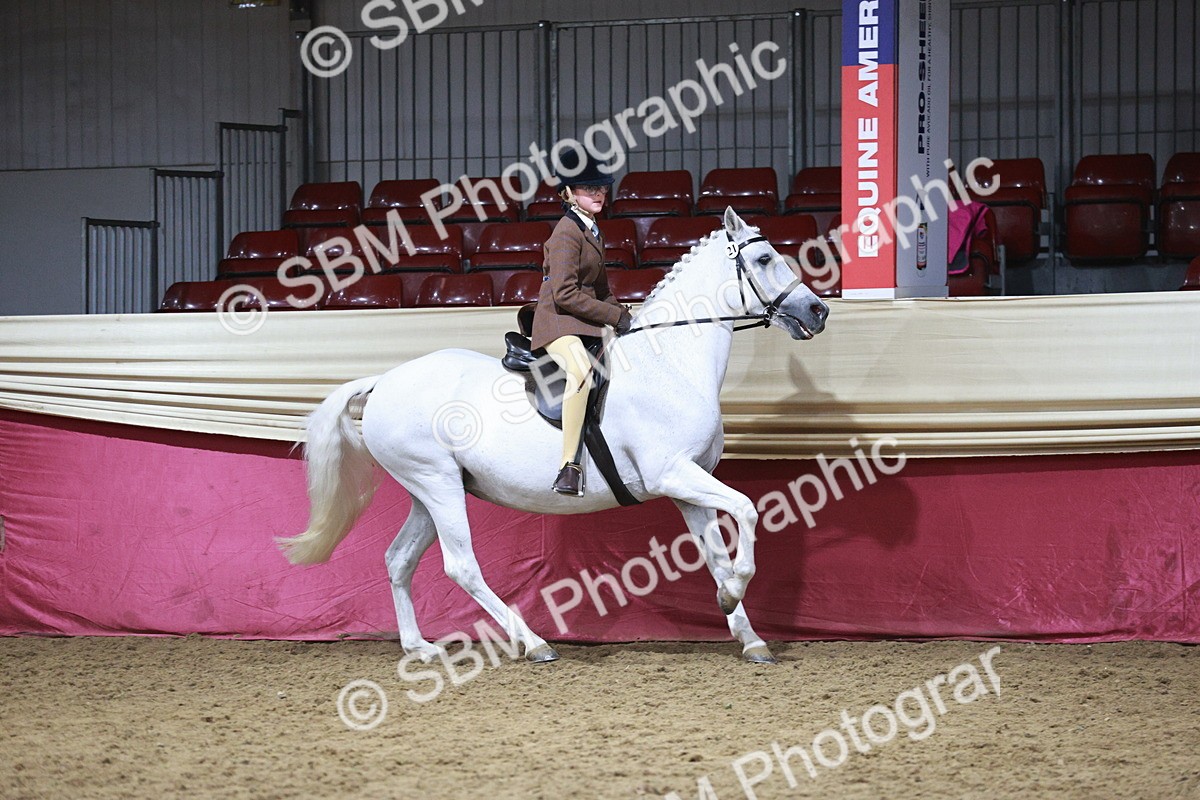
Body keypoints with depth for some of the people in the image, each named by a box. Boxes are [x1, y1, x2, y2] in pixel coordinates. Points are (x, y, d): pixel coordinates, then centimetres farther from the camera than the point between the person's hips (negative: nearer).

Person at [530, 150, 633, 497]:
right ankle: (570, 467, -44)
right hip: (559, 321, -11)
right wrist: (616, 316, -16)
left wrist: (625, 317, 11)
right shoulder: (569, 231, -13)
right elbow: (565, 294, -20)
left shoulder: (592, 231, 17)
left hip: (585, 325, 11)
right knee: (581, 372, -38)